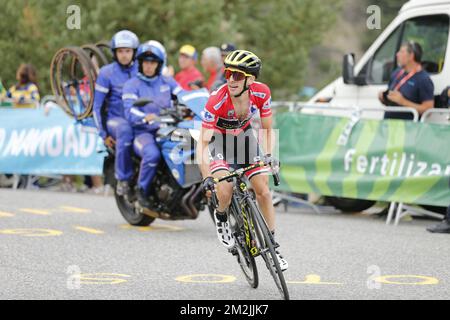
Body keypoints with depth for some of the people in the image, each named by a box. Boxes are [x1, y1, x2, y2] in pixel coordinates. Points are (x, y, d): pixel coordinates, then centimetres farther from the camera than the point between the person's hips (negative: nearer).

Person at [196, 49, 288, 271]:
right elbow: (203, 143, -33)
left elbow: (267, 129, -8)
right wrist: (206, 178, -42)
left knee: (263, 191, -3)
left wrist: (269, 157, -22)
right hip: (219, 141, -3)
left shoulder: (261, 93, -24)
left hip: (245, 137, 3)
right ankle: (221, 217, 10)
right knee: (225, 190, -25)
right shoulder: (216, 101, -35)